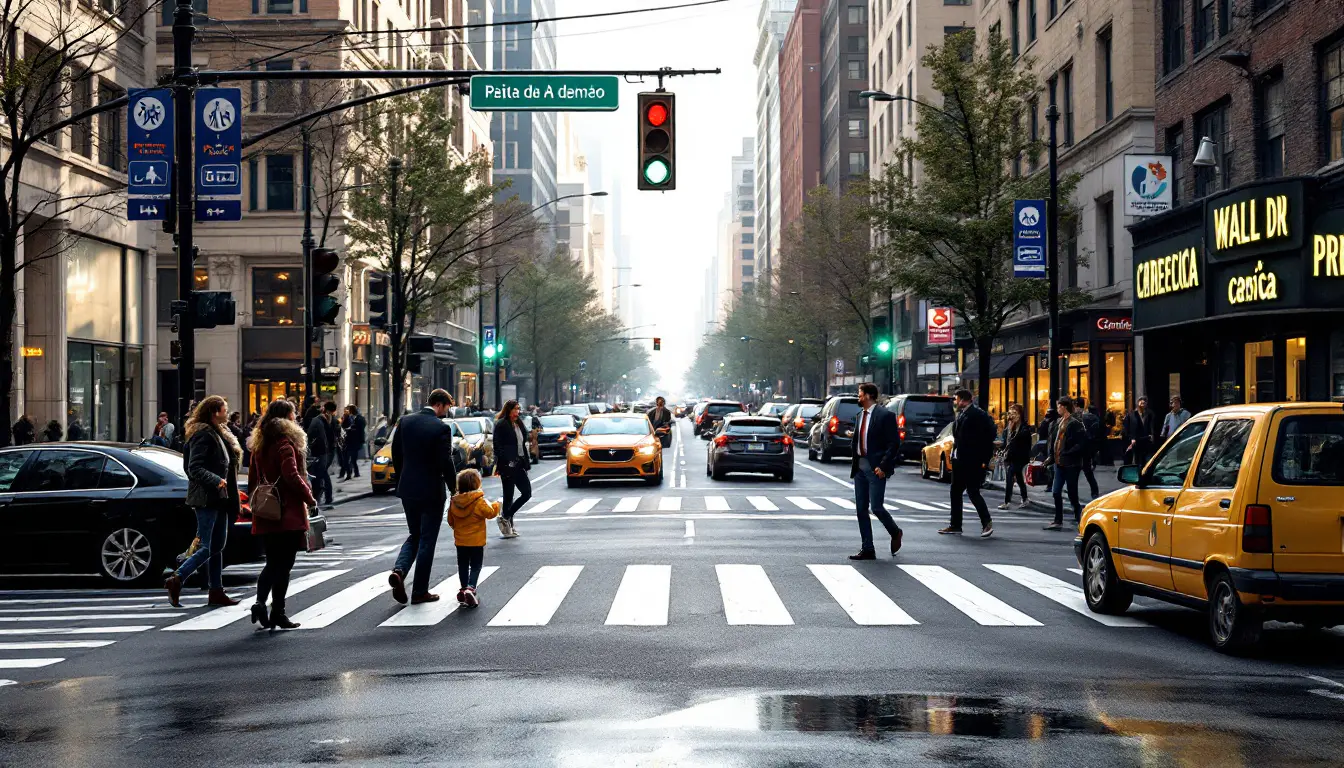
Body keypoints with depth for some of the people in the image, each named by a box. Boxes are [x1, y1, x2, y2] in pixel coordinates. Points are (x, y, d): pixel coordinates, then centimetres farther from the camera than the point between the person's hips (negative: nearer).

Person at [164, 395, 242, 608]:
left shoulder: (220, 435, 17)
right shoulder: (202, 435, -14)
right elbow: (195, 468, -19)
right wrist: (216, 481, -31)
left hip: (219, 499, 10)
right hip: (206, 499, -10)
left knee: (218, 546, 11)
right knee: (206, 548, -9)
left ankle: (216, 591, 15)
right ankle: (176, 580, -1)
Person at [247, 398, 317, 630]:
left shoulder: (259, 444, 12)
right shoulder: (285, 443, -12)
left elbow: (253, 478, 17)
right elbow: (292, 476, -20)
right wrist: (309, 498, -9)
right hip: (288, 515, -7)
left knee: (272, 563, 13)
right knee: (283, 565, 0)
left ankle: (260, 603, -4)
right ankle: (277, 613, 1)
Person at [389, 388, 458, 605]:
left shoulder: (405, 421, 2)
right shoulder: (441, 428, -15)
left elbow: (396, 454, 8)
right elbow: (446, 462, -15)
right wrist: (453, 489, -2)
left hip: (407, 490, 5)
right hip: (431, 491, -5)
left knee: (414, 535, 20)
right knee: (427, 540, 6)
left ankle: (399, 570, -5)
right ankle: (420, 592, 9)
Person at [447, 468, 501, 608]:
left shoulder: (454, 502, 0)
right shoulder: (479, 501, -15)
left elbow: (450, 521, 8)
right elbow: (490, 513, -10)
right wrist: (496, 505, 10)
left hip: (460, 541, 4)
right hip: (476, 541, -4)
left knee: (463, 565, 15)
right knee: (475, 566, 1)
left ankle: (464, 589, 20)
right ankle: (470, 588, -17)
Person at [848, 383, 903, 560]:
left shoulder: (885, 415, -10)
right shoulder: (861, 415, 13)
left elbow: (894, 443, -13)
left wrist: (883, 466, -18)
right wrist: (854, 464, 9)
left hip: (876, 469, -8)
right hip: (860, 467, 8)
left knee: (876, 507, -9)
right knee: (861, 510, 5)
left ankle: (895, 533, 19)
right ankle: (867, 550, 10)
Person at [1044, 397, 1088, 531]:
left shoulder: (1075, 423, -13)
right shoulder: (1059, 422, 13)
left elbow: (1082, 444, -18)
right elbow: (1054, 441, 18)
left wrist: (1067, 454, -21)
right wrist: (1051, 457, 9)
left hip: (1071, 464, -8)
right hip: (1059, 463, 8)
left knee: (1072, 494, 0)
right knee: (1056, 492, 6)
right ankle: (1058, 521, 12)